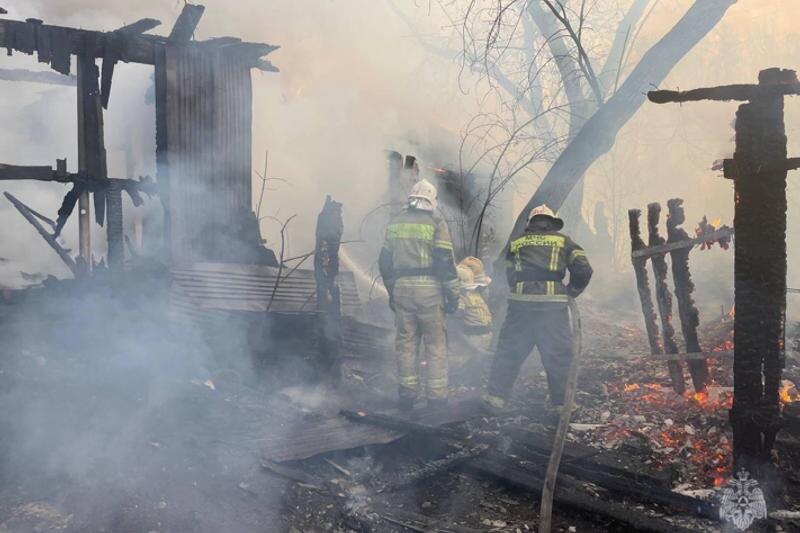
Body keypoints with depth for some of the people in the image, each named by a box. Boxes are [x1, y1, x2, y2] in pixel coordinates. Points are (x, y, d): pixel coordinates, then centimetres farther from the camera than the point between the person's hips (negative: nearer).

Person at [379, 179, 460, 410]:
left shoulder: (395, 222, 10)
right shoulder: (435, 222, -4)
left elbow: (385, 261, 14)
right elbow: (446, 262, -8)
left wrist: (391, 292, 22)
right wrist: (453, 295, -3)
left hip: (401, 288, 4)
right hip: (429, 289, -4)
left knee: (405, 342, 10)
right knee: (436, 343, 4)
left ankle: (407, 393, 13)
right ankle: (436, 395, 4)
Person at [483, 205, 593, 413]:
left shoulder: (516, 243, 17)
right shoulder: (563, 241, 12)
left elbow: (509, 275, 15)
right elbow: (583, 269, 3)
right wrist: (571, 292, 15)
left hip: (520, 302, 2)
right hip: (552, 302, -2)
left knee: (508, 351, 10)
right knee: (559, 354, 7)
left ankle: (495, 397, 7)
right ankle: (562, 403, 11)